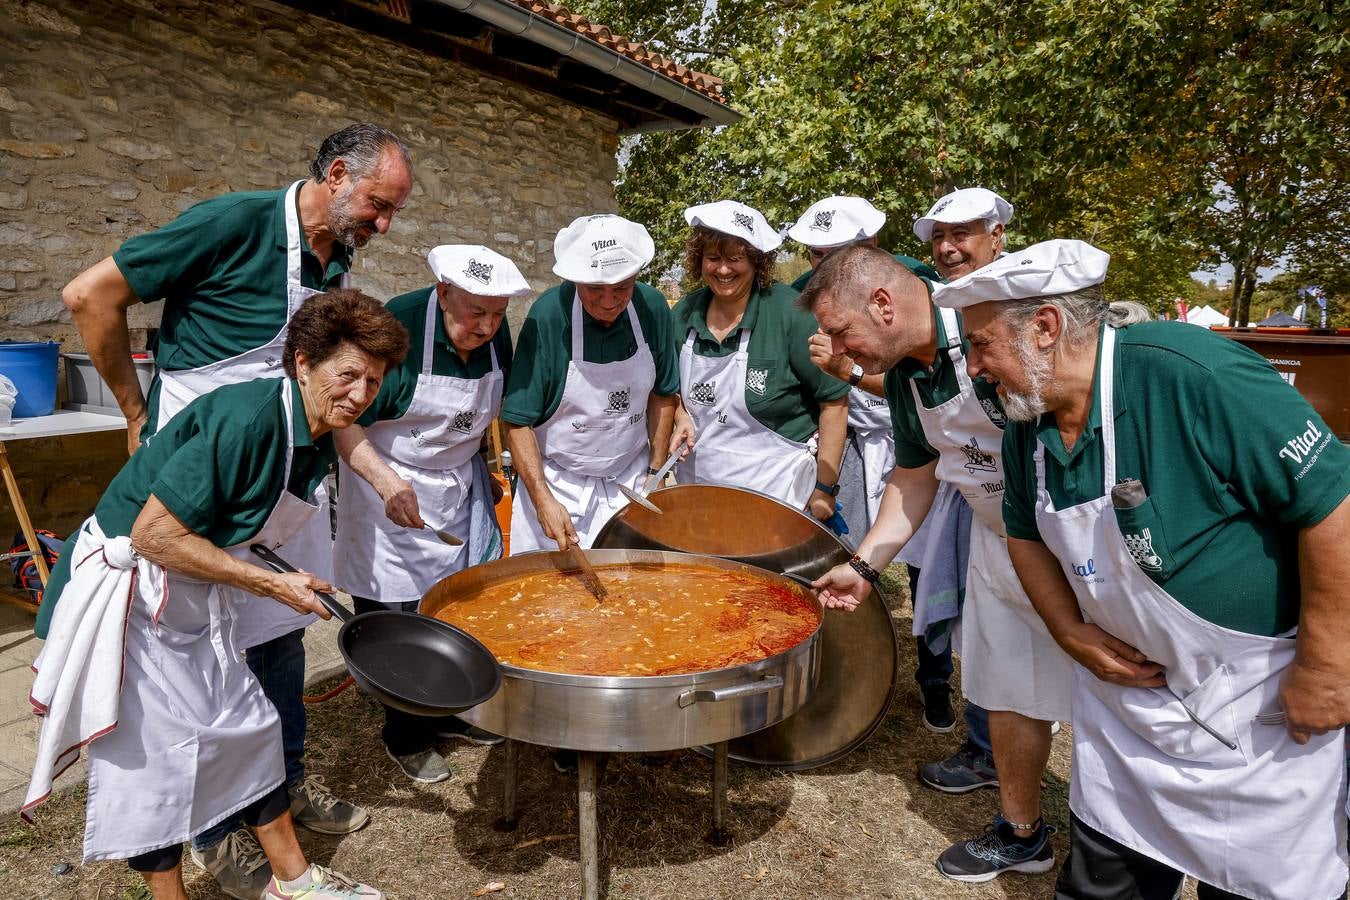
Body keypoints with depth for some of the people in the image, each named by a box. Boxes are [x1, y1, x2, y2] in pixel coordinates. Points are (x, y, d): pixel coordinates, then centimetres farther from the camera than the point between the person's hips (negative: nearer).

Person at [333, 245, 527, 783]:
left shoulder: (495, 332, -4)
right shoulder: (398, 326, -23)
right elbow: (345, 422, -22)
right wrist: (386, 481, -34)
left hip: (462, 486, 6)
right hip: (394, 491, -6)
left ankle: (452, 712, 34)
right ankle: (406, 739, 23)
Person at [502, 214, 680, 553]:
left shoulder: (652, 308, -9)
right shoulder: (547, 316, -21)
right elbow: (518, 421, -16)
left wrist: (656, 470, 4)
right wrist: (543, 500, -21)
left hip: (630, 480, 3)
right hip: (557, 483, -3)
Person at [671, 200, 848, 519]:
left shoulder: (789, 312, -15)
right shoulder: (685, 314, 0)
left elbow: (834, 399, -12)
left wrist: (824, 487, -13)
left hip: (777, 491, -4)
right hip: (697, 483, 5)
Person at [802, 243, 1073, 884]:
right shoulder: (903, 375, 0)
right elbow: (914, 477, 10)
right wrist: (865, 564, 7)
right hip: (999, 539, 7)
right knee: (1008, 691, 15)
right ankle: (1021, 835, 35)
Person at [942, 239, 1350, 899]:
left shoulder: (1189, 373, -28)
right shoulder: (1027, 424, -5)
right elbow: (1025, 533, 10)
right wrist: (1069, 630, -3)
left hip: (1259, 705, -5)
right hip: (1125, 681, 6)